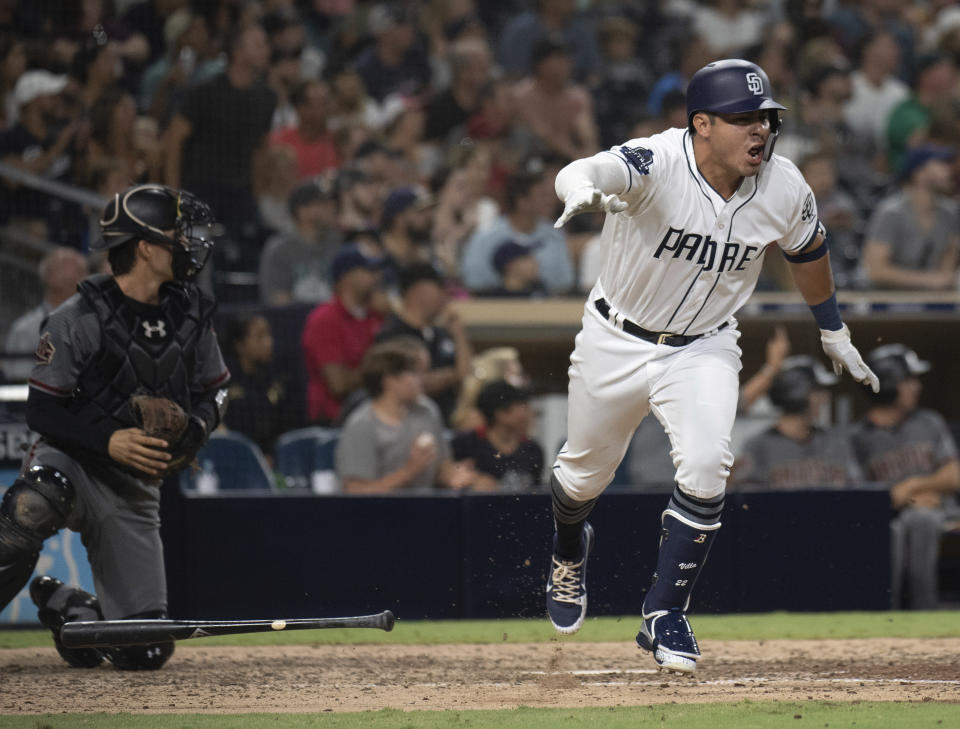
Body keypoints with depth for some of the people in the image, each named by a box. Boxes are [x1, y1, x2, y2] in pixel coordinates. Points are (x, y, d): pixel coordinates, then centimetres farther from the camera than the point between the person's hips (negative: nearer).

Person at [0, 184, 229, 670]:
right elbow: (41, 411, -14)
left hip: (135, 485, 5)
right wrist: (108, 440, -29)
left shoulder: (190, 314, 2)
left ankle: (62, 605, 27)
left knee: (147, 651, -1)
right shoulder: (78, 320, -14)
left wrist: (196, 429, -12)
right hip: (72, 462, -5)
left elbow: (212, 391, 12)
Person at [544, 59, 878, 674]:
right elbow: (585, 173, -50)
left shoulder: (784, 190, -16)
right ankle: (570, 551, 54)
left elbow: (807, 250, 6)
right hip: (616, 341, -1)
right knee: (586, 473, 17)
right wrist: (582, 191, -76)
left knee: (706, 467, -22)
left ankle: (665, 614, -4)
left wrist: (834, 333, 19)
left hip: (703, 350, 1)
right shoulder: (657, 163, -30)